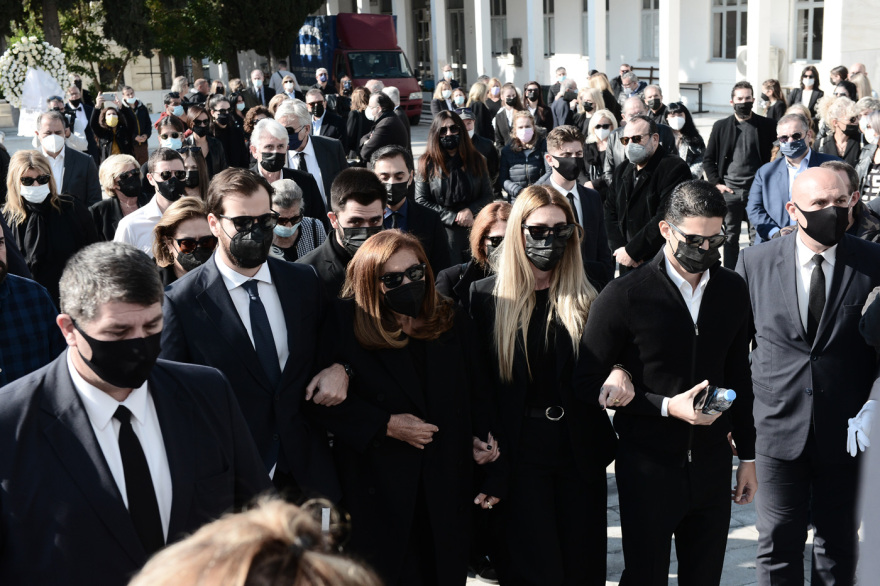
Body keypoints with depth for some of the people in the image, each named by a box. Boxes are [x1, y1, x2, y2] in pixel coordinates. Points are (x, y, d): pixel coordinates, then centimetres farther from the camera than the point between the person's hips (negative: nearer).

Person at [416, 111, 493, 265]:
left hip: (473, 232, 2)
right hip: (441, 233, -2)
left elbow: (487, 196, 10)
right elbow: (421, 201, -2)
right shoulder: (428, 164, 3)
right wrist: (454, 217, -9)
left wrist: (470, 211, -10)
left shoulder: (476, 160, 10)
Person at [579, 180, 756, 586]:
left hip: (712, 465, 4)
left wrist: (748, 455, 14)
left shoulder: (732, 290, 5)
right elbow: (587, 384, -9)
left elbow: (739, 379, 13)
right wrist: (667, 406, -18)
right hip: (648, 470, -4)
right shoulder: (624, 297, -12)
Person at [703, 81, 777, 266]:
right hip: (729, 189, 1)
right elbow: (708, 158, 10)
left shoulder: (765, 125, 3)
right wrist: (716, 183, 0)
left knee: (758, 237, 0)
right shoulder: (721, 126, 6)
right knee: (730, 236, 8)